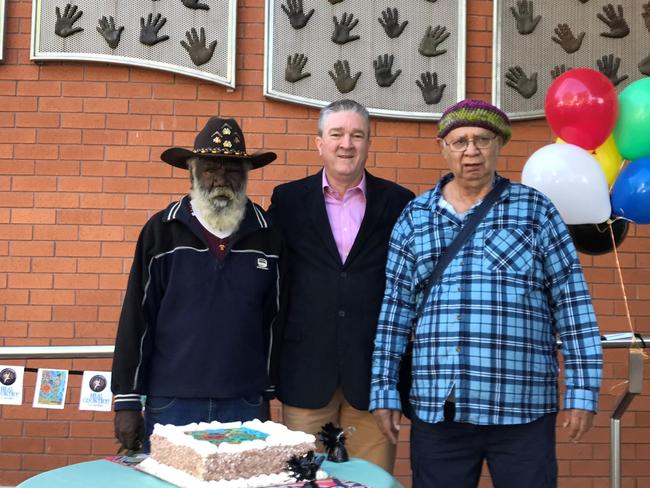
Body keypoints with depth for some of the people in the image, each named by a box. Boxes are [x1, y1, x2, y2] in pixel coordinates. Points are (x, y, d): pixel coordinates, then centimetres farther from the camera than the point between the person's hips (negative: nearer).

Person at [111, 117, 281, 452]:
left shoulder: (267, 235, 4)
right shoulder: (162, 230, -1)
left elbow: (273, 320, 10)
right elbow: (136, 320, 0)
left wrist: (266, 396, 12)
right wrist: (127, 401, -1)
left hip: (244, 404, 2)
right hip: (171, 403, -1)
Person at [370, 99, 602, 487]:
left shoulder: (535, 210, 3)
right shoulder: (414, 217, 9)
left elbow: (572, 303, 2)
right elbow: (394, 309, 8)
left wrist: (582, 391, -3)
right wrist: (384, 391, 5)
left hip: (524, 409, -1)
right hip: (438, 410, 2)